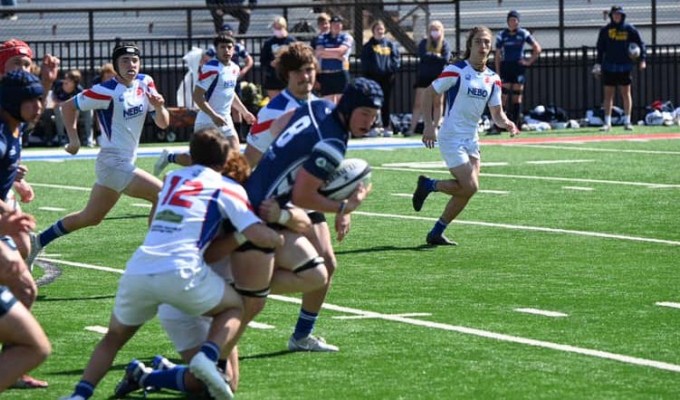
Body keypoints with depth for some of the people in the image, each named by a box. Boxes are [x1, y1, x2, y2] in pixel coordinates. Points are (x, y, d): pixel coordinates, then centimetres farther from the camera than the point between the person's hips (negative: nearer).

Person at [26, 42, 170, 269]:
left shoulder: (145, 83, 4)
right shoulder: (107, 91, -15)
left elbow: (163, 124, 6)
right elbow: (68, 106, -4)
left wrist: (159, 106, -14)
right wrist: (73, 138, -12)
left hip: (125, 163, 8)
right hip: (114, 163, -8)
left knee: (90, 218, 15)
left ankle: (38, 242, 26)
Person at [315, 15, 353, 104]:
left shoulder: (347, 37, 5)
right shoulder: (322, 38, 11)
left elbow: (340, 51, -10)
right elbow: (318, 53, -4)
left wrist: (324, 51, 0)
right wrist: (336, 55, -9)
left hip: (341, 73, -2)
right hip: (325, 74, 2)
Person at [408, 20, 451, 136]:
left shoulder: (445, 44, 1)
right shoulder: (424, 43, 5)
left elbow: (445, 59, -12)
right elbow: (422, 56, -12)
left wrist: (431, 55, -7)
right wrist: (437, 56, -10)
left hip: (439, 77, 0)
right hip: (423, 77, 0)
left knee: (437, 103, 5)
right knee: (418, 104, -3)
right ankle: (412, 128, -5)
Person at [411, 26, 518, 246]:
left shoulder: (493, 78, 7)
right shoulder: (456, 70, -11)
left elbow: (497, 113, 9)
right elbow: (429, 94, -7)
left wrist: (506, 123, -13)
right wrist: (429, 126, -15)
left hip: (471, 140, 7)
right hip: (451, 138, -7)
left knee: (466, 190, 4)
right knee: (469, 187, -15)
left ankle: (436, 233, 17)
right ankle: (428, 185, 8)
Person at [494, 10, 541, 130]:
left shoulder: (523, 34, 2)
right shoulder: (502, 35, 2)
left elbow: (537, 48, 9)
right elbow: (497, 56, 4)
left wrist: (530, 61, 1)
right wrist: (498, 73, -1)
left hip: (519, 66, 1)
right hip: (506, 66, -1)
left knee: (517, 96, 3)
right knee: (504, 95, -10)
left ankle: (516, 123, 9)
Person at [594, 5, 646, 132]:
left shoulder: (630, 29, 1)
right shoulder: (605, 30, 3)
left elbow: (640, 44, 3)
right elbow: (600, 48, 6)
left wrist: (642, 59, -8)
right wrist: (598, 64, 0)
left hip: (624, 67, -1)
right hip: (609, 67, 1)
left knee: (626, 93, 4)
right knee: (608, 94, 1)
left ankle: (627, 121, 10)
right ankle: (607, 122, 3)